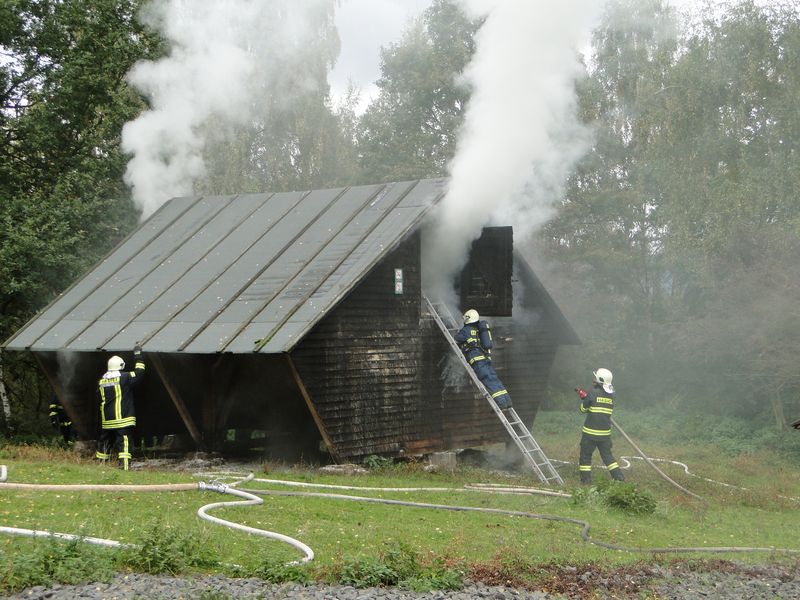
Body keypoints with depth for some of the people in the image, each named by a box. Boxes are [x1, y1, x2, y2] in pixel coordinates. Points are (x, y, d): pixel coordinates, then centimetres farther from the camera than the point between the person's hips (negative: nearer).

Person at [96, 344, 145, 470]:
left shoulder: (101, 381, 9)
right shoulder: (124, 377, -8)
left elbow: (100, 400, 14)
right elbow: (139, 372, -5)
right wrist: (138, 355, 4)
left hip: (106, 421, 6)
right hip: (123, 419, -6)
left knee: (105, 442, 16)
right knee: (124, 442, -8)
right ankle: (124, 466, -16)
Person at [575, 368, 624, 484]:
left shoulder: (593, 392, -13)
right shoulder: (611, 395, 4)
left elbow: (583, 408, -4)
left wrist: (583, 397, 13)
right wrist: (585, 395, 16)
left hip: (590, 432, -5)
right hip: (605, 432, 5)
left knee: (585, 455, 7)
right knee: (607, 455, 13)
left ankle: (586, 480, 8)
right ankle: (619, 477, 7)